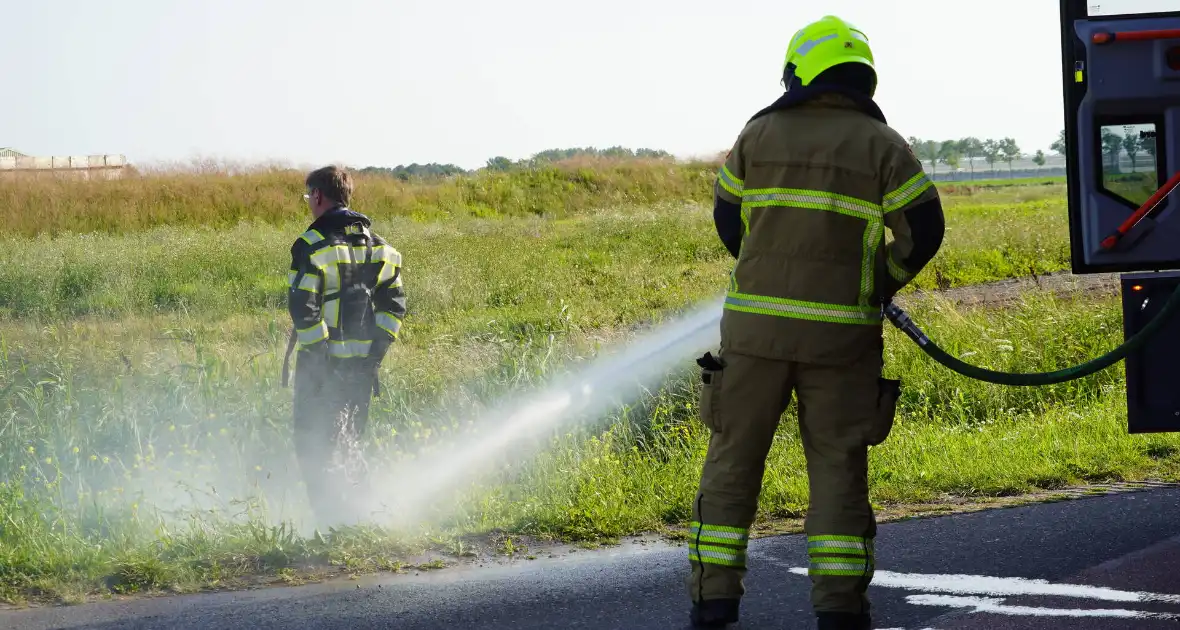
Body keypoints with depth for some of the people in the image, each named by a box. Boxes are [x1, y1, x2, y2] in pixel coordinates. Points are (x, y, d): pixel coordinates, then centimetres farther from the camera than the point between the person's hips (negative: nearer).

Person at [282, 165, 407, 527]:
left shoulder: (312, 245, -11)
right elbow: (394, 303, 9)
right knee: (347, 443, 18)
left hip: (322, 361, -6)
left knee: (314, 446, 1)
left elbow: (302, 306, -18)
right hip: (363, 361, 6)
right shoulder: (376, 244, 10)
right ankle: (357, 514, 16)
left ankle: (332, 522, -6)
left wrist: (316, 350, -13)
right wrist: (377, 352, 8)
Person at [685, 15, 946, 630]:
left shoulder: (760, 134, 6)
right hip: (840, 331, -1)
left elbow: (729, 217, 14)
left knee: (734, 458, 8)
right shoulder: (882, 145, 0)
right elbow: (923, 231, -4)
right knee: (837, 466, 5)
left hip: (756, 324, 1)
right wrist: (878, 284, 12)